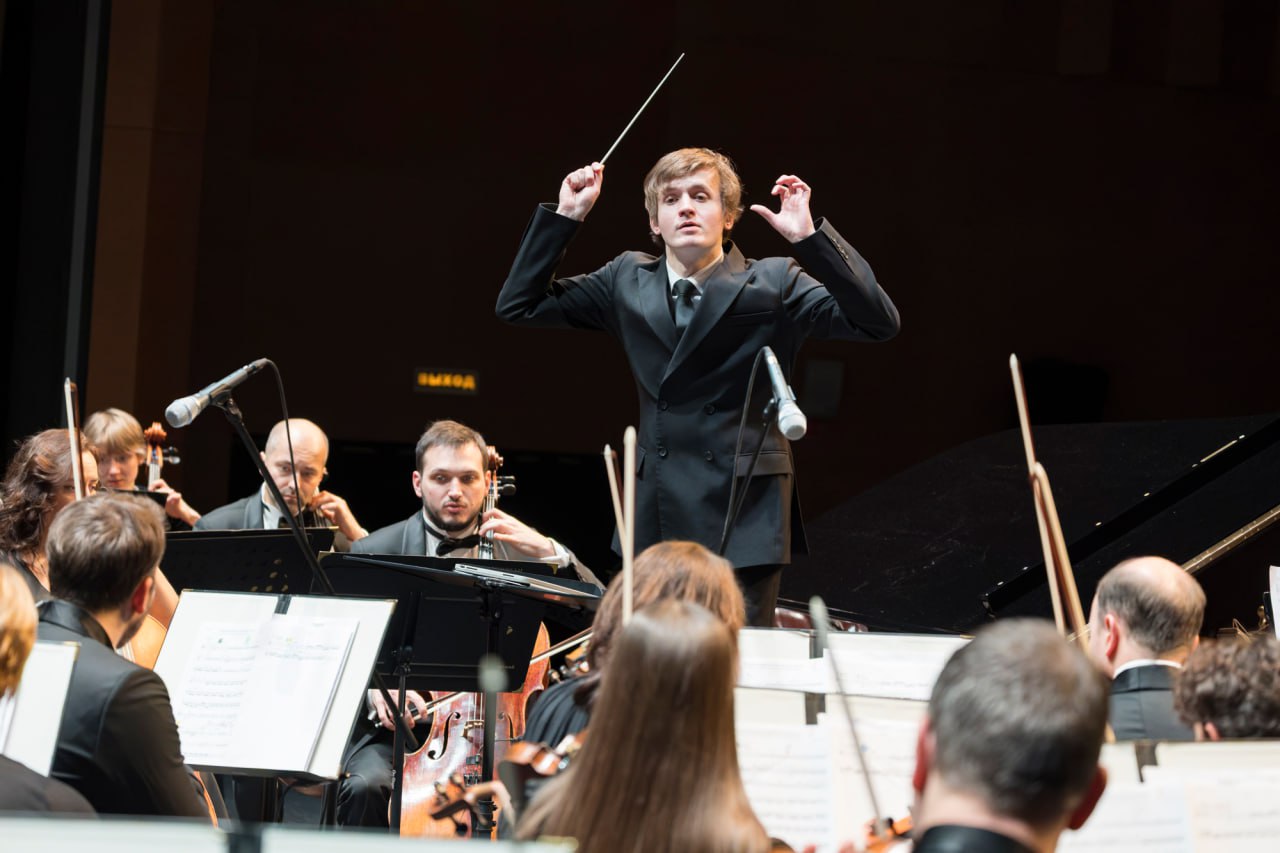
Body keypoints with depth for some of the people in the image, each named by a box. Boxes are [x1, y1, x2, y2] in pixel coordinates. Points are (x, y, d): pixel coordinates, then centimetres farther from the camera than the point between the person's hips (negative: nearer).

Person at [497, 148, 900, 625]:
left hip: (743, 524, -4)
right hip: (654, 523, 4)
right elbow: (518, 306, 12)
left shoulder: (775, 284, -1)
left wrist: (811, 238, -22)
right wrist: (564, 218, 3)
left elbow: (878, 323, -12)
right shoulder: (627, 281, 11)